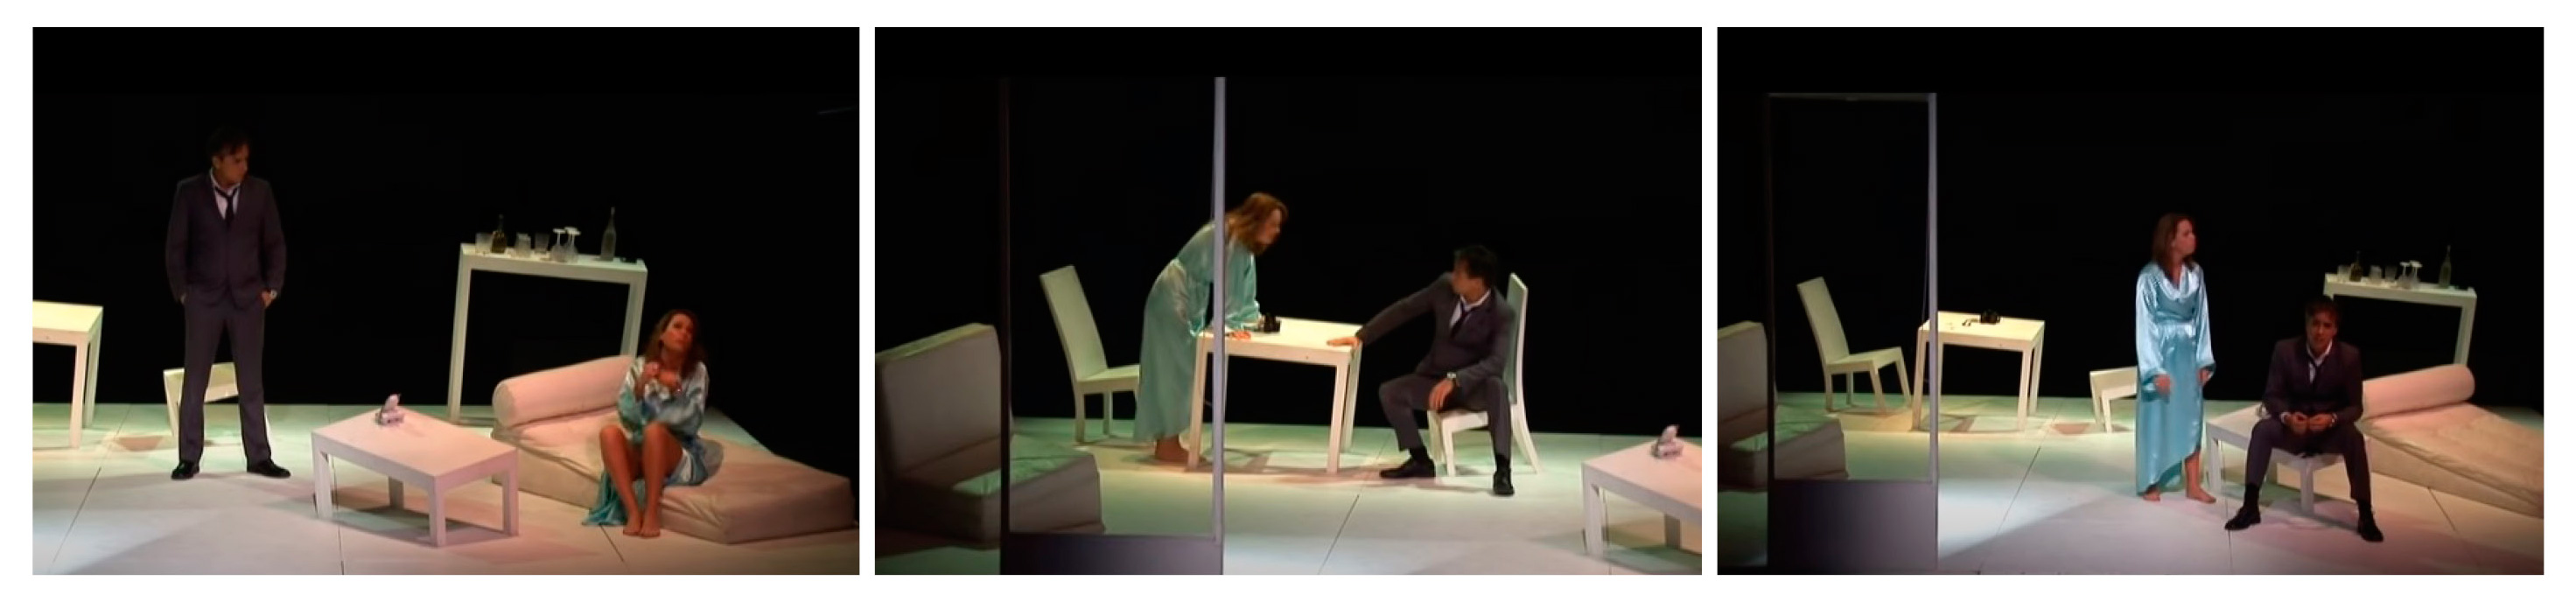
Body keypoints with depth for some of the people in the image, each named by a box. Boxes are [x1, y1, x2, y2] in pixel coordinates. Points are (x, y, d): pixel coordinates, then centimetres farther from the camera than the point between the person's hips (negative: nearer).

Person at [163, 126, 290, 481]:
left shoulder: (260, 191, -3)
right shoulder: (189, 192, -7)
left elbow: (275, 243, 5)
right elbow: (175, 246, 0)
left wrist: (272, 287, 0)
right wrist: (181, 291, -2)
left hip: (248, 298, 1)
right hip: (204, 298, -1)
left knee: (252, 381, 6)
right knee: (194, 380, 4)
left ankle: (258, 457, 13)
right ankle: (189, 458, 12)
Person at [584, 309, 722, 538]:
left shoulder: (697, 371, -1)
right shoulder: (639, 367, 5)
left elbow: (691, 421, -9)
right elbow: (627, 417, -5)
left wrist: (676, 391, -24)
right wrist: (640, 386, -21)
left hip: (680, 455, -2)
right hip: (639, 454, 2)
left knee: (654, 430, -34)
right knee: (609, 432, -28)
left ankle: (652, 513, -34)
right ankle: (633, 512, -35)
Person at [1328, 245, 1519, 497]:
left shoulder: (1502, 313, -22)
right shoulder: (1445, 286, -10)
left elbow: (1496, 362, -33)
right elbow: (1403, 309, -1)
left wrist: (1454, 380, -45)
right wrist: (1361, 337, -5)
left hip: (1474, 385, -5)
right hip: (1436, 379, 5)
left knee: (1496, 387, -38)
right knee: (1389, 391, -18)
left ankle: (1502, 469, -39)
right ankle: (1420, 460, -6)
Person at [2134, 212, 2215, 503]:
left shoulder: (2195, 273, 1)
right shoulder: (2150, 276, -15)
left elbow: (2201, 317, 7)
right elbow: (2145, 324, -14)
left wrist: (2203, 360, 4)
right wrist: (2155, 369, -17)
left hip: (2188, 352, 5)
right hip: (2162, 352, -5)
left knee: (2191, 417, 8)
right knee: (2158, 418, 3)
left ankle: (2193, 485, 14)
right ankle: (2151, 483, 16)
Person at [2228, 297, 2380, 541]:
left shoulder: (2349, 356, -12)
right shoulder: (2285, 350, -10)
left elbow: (2355, 406, -9)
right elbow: (2272, 395, -7)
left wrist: (2332, 419, -32)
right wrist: (2286, 416, -29)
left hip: (2331, 428, -1)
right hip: (2293, 425, 1)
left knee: (2353, 437, -33)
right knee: (2262, 429, -29)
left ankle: (2365, 515, -28)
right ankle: (2251, 506, -27)